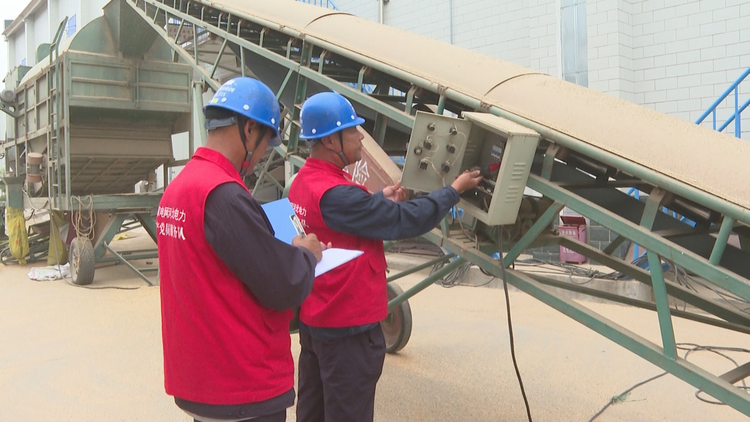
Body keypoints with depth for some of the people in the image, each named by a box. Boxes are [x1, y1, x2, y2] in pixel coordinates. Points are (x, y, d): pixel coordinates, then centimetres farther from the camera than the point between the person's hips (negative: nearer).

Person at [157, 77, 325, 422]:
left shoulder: (177, 188, 5)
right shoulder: (224, 195, -23)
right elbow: (286, 288, -20)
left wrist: (286, 251, 8)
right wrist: (305, 253, 0)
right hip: (243, 388, -8)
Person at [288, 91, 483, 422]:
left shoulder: (303, 182, 4)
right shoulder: (335, 194, -27)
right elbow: (407, 220, -21)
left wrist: (381, 200, 5)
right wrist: (455, 188, -8)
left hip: (313, 319, 10)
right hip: (346, 326, -10)